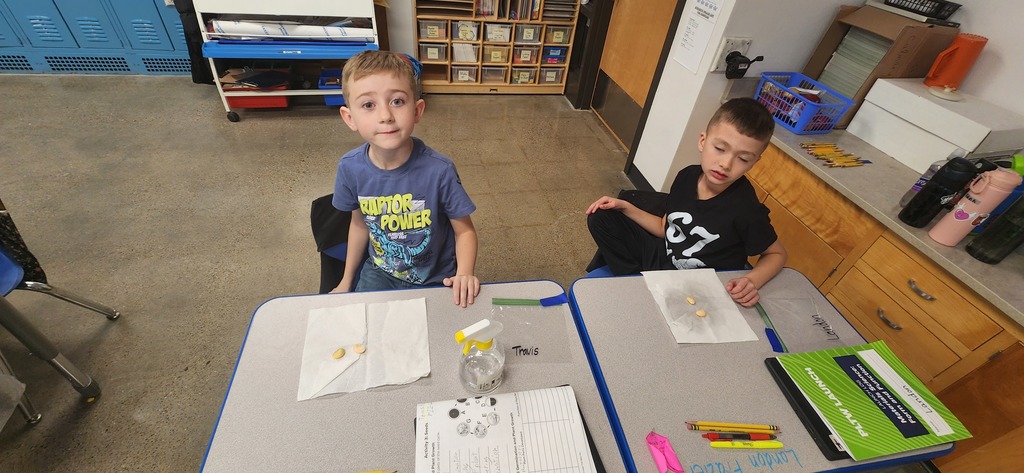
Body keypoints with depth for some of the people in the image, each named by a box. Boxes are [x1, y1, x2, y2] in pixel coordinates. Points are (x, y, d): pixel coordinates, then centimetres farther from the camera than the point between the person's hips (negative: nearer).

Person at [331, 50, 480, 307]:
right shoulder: (350, 168, -15)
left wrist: (465, 274, -32)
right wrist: (347, 279, 14)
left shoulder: (439, 170, -27)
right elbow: (359, 223, 3)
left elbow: (464, 230, -14)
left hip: (436, 279, -2)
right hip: (380, 272, 3)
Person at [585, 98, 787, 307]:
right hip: (663, 257, 5)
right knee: (601, 218, -1)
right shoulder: (687, 176, -9)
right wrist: (625, 207, -5)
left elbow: (777, 254, -5)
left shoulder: (747, 211, -23)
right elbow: (665, 228, 4)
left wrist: (752, 282, -25)